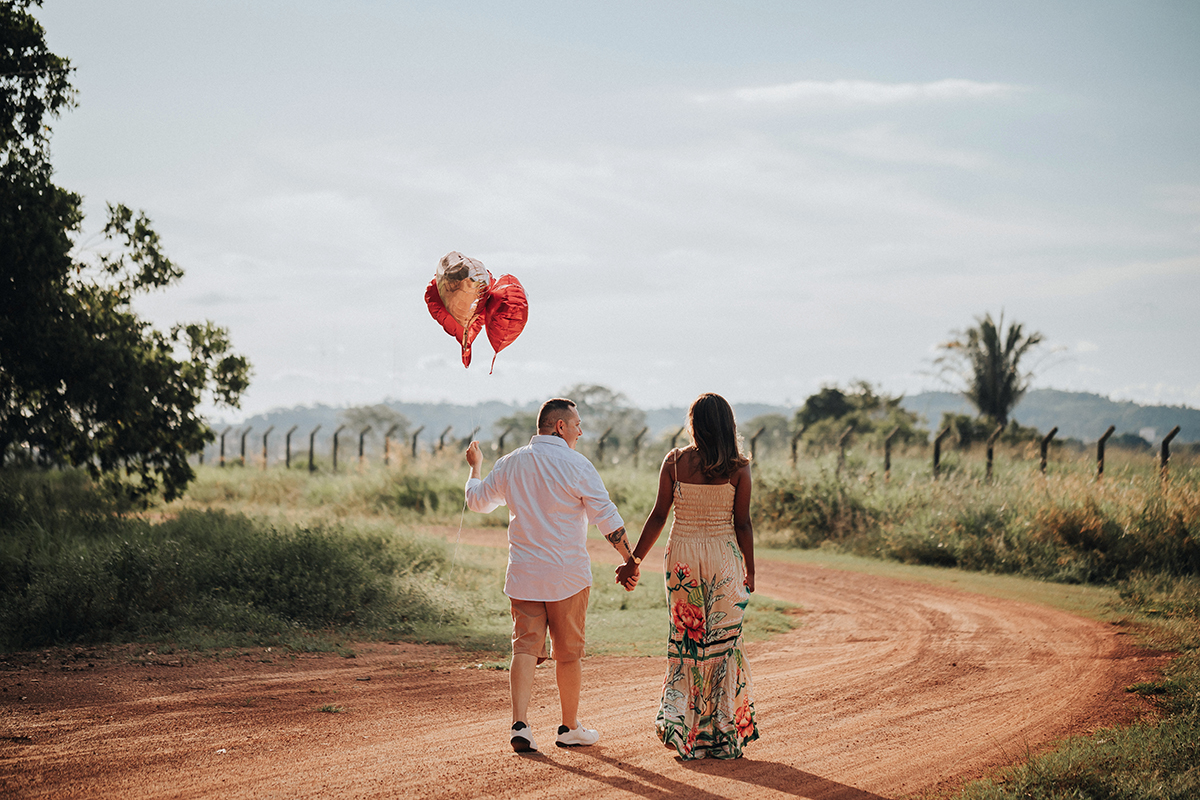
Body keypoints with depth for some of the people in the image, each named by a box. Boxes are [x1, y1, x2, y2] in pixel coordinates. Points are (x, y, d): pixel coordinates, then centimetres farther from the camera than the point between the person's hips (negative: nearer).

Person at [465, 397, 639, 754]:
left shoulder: (509, 464, 5)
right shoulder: (575, 465, -9)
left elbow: (477, 500, 21)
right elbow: (606, 517, -11)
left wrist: (475, 466, 39)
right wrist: (630, 560, -4)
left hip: (522, 575, 4)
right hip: (567, 576, -4)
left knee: (525, 648, 3)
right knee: (568, 654, 8)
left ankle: (520, 724, -13)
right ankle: (570, 728, 19)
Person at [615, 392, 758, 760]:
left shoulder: (674, 461, -2)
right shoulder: (738, 467, -5)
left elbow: (658, 515, -2)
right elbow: (743, 523, -4)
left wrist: (634, 559, 5)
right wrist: (750, 570, 6)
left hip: (682, 556, 1)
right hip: (724, 556, -1)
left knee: (685, 644, 13)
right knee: (723, 644, 7)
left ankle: (677, 723, 2)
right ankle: (723, 736, 9)